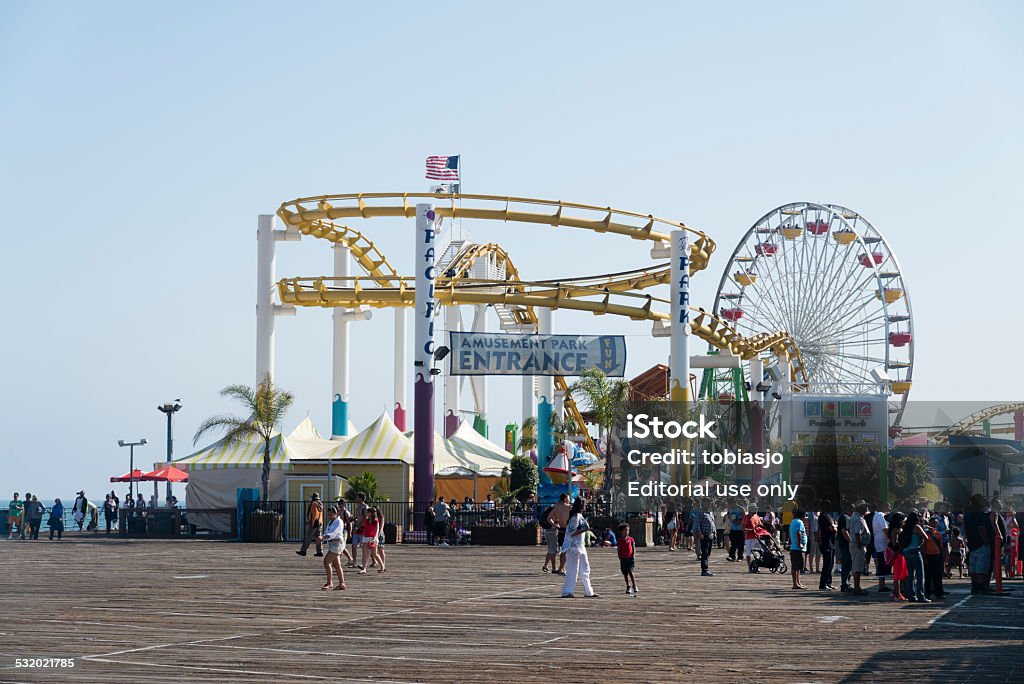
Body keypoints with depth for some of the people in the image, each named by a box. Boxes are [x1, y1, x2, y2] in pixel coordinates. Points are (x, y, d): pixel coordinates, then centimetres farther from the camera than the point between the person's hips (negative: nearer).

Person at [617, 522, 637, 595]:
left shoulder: (631, 539, 1)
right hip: (623, 558, 2)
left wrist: (633, 556, -9)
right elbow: (619, 550, 6)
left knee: (630, 571, -14)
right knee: (625, 573, 6)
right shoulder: (620, 540, 3)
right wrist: (620, 558, -2)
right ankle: (628, 587, 19)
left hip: (630, 558, -2)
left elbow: (634, 548, 2)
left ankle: (634, 586, -6)